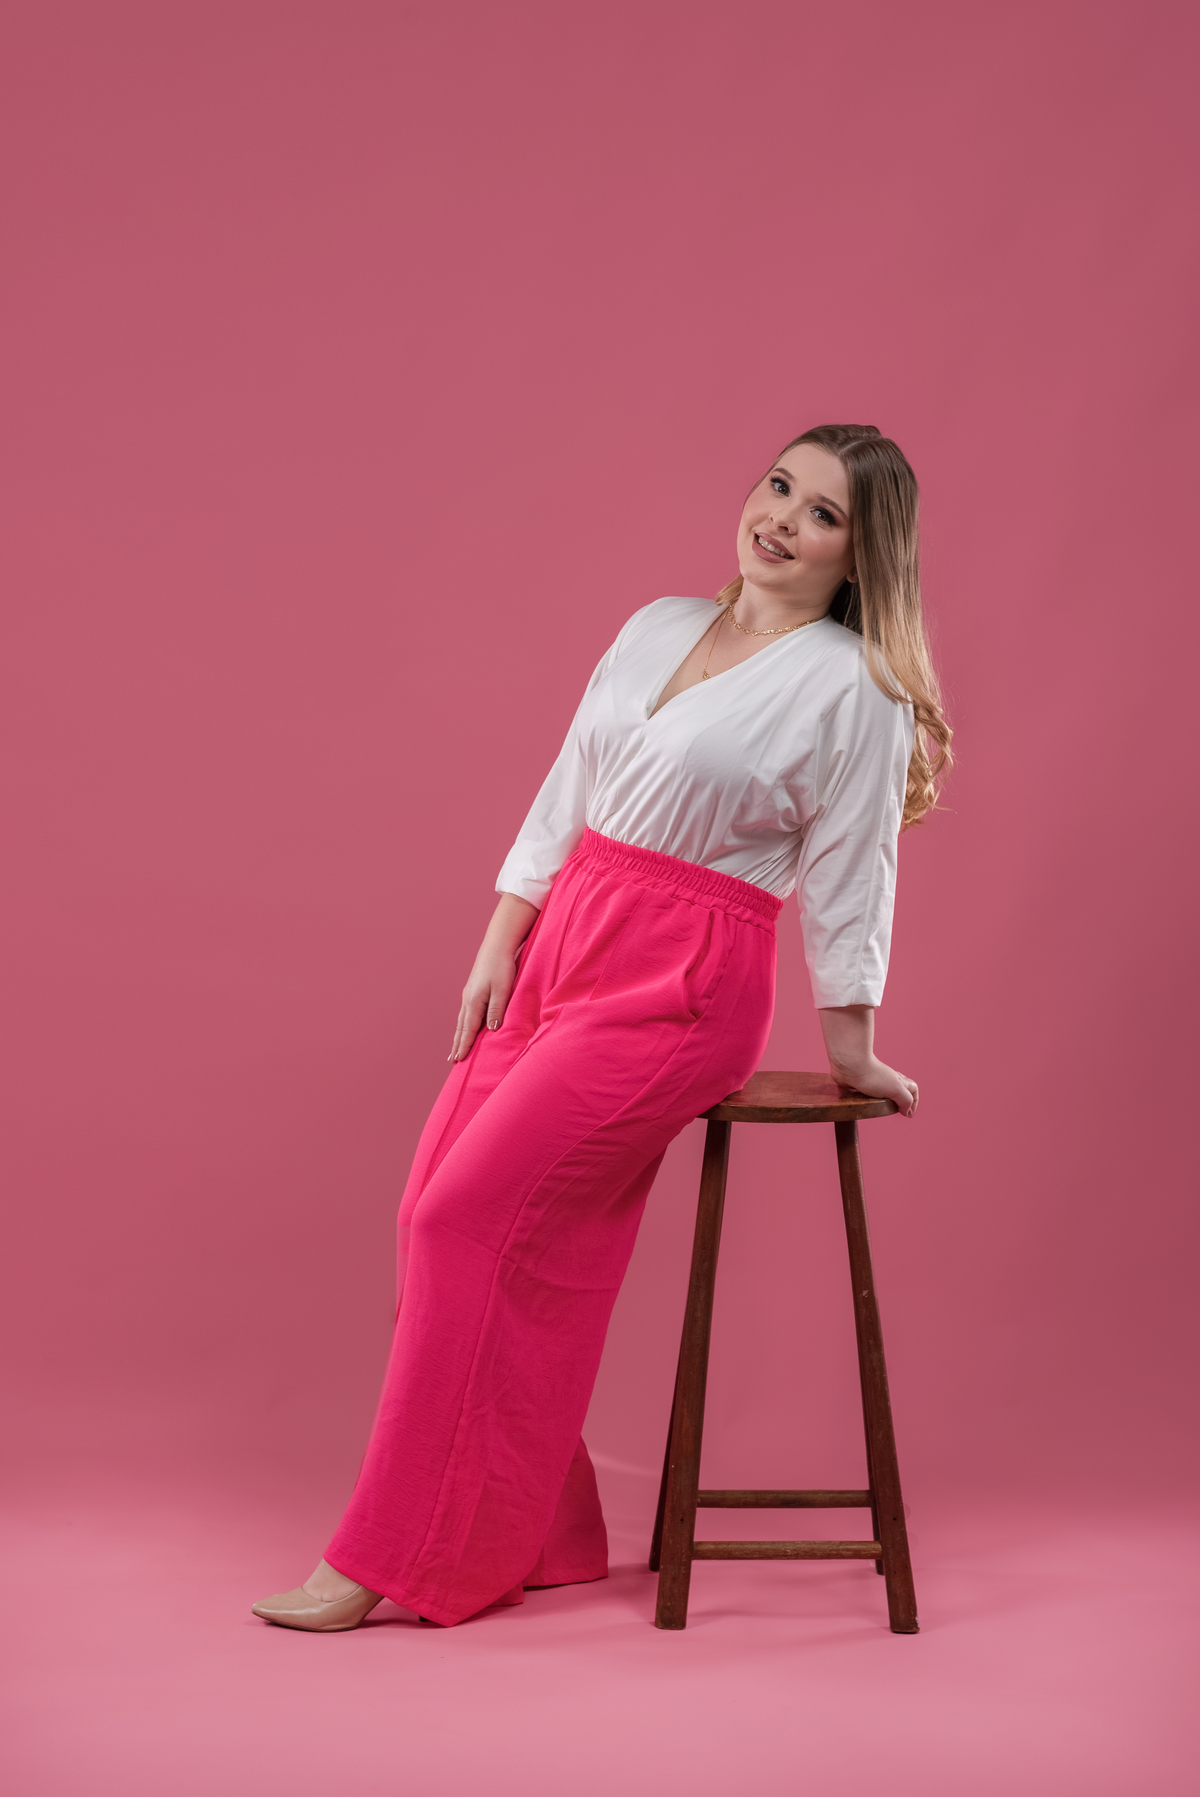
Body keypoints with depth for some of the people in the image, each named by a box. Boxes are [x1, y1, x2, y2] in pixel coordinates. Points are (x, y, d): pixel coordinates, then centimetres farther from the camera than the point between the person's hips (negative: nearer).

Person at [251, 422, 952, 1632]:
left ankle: (405, 1562, -1)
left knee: (471, 1222, -13)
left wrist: (851, 1053, 1)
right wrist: (499, 946, 8)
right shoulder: (658, 627, 12)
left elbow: (847, 882, -4)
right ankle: (528, 1533, 16)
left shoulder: (853, 693, -8)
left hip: (679, 989, -7)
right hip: (562, 944, 7)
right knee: (442, 1213, 2)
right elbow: (565, 798, 13)